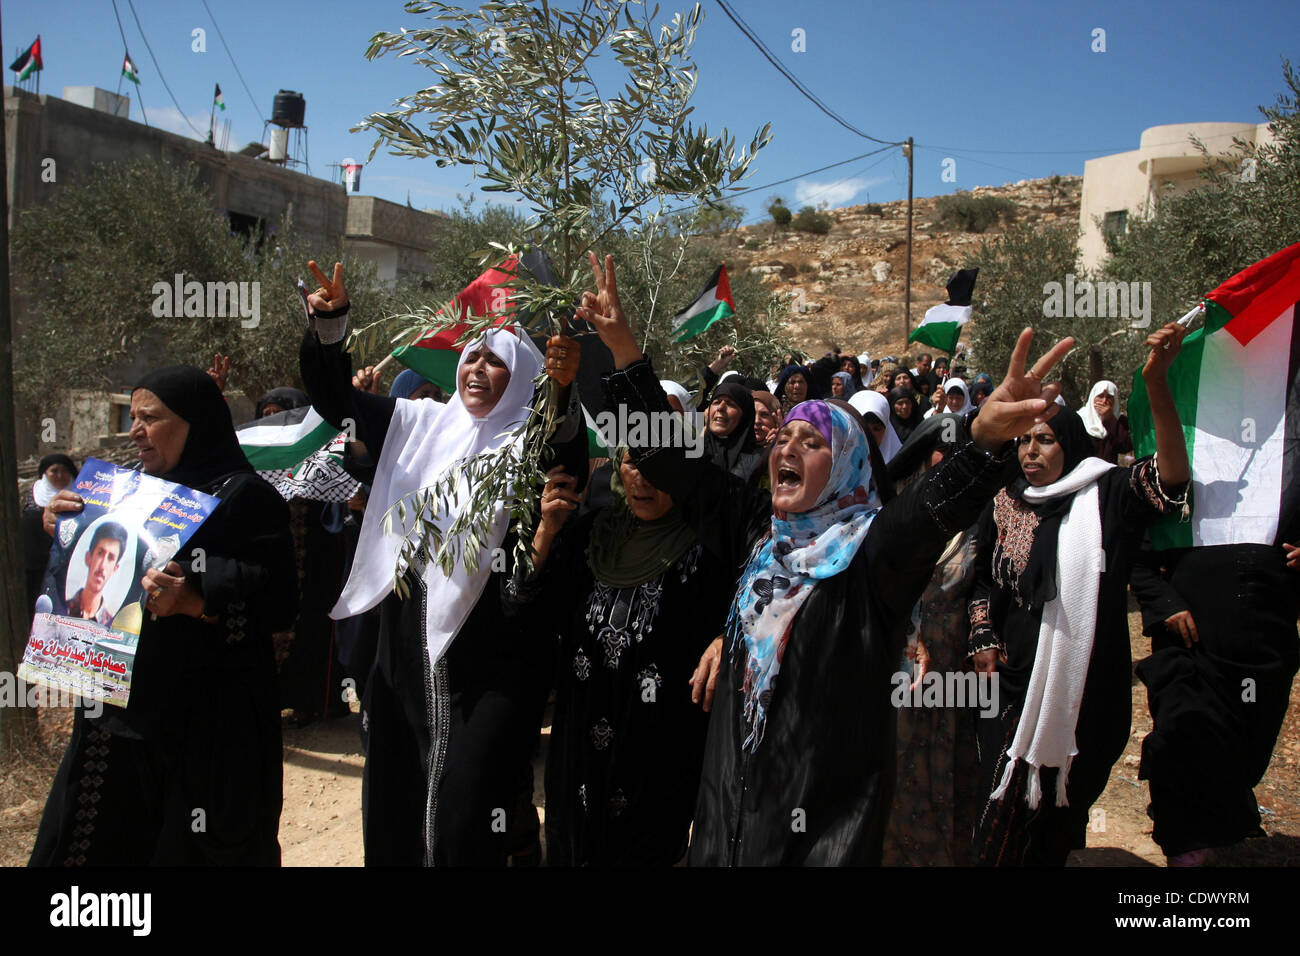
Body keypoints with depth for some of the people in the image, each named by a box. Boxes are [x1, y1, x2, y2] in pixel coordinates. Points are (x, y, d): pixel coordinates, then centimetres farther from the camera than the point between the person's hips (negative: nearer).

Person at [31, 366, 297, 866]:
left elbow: (279, 601, -16)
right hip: (122, 707, 7)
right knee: (96, 844, 12)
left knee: (194, 848, 4)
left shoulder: (244, 496, -10)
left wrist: (193, 600, -30)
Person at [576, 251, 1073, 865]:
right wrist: (622, 344, -2)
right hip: (733, 785, 5)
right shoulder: (755, 527, 4)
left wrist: (987, 434, -53)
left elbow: (939, 502, -32)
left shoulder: (872, 545, -11)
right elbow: (668, 457, 4)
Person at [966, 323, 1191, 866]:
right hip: (1015, 676, 3)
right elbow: (982, 577, 16)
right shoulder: (1006, 505, 4)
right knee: (1006, 805, 11)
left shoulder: (1107, 495, -8)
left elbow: (1172, 475, -28)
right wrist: (982, 639, 4)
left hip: (1084, 683, -3)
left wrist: (1156, 381, -40)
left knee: (1064, 806, 10)